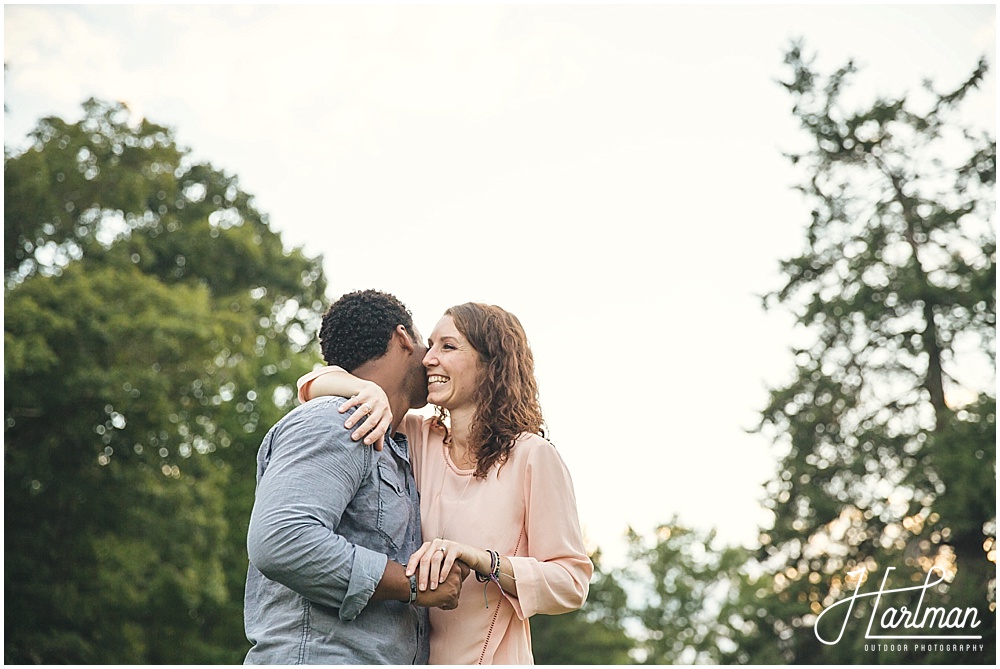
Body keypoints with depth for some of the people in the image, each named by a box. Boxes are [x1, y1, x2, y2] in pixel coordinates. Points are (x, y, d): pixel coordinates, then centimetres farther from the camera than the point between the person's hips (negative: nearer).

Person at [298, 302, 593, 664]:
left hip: (487, 659, -4)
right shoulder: (417, 438, 2)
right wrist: (368, 389, -17)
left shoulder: (532, 457, -11)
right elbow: (313, 385, 3)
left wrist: (480, 560, -27)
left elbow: (571, 583, -13)